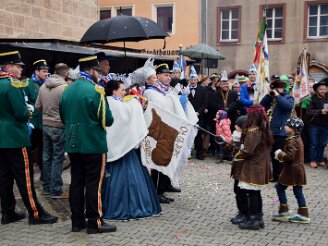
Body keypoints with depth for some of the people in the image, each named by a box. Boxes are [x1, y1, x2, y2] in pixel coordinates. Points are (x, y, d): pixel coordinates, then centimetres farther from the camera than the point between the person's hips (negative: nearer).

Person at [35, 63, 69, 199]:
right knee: (57, 159, 1)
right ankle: (56, 191, 6)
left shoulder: (43, 86, 3)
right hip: (59, 126, -6)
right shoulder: (64, 87, -17)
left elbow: (37, 106, 9)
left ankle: (46, 187, 23)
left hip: (45, 125, 7)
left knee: (47, 157, 14)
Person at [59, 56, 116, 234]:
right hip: (93, 144, -6)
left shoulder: (67, 90, 6)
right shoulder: (95, 90, -15)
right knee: (93, 183, 1)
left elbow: (63, 117, 15)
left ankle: (77, 221, 19)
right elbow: (107, 120, -15)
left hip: (72, 143, 7)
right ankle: (94, 223, 8)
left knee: (76, 181, 12)